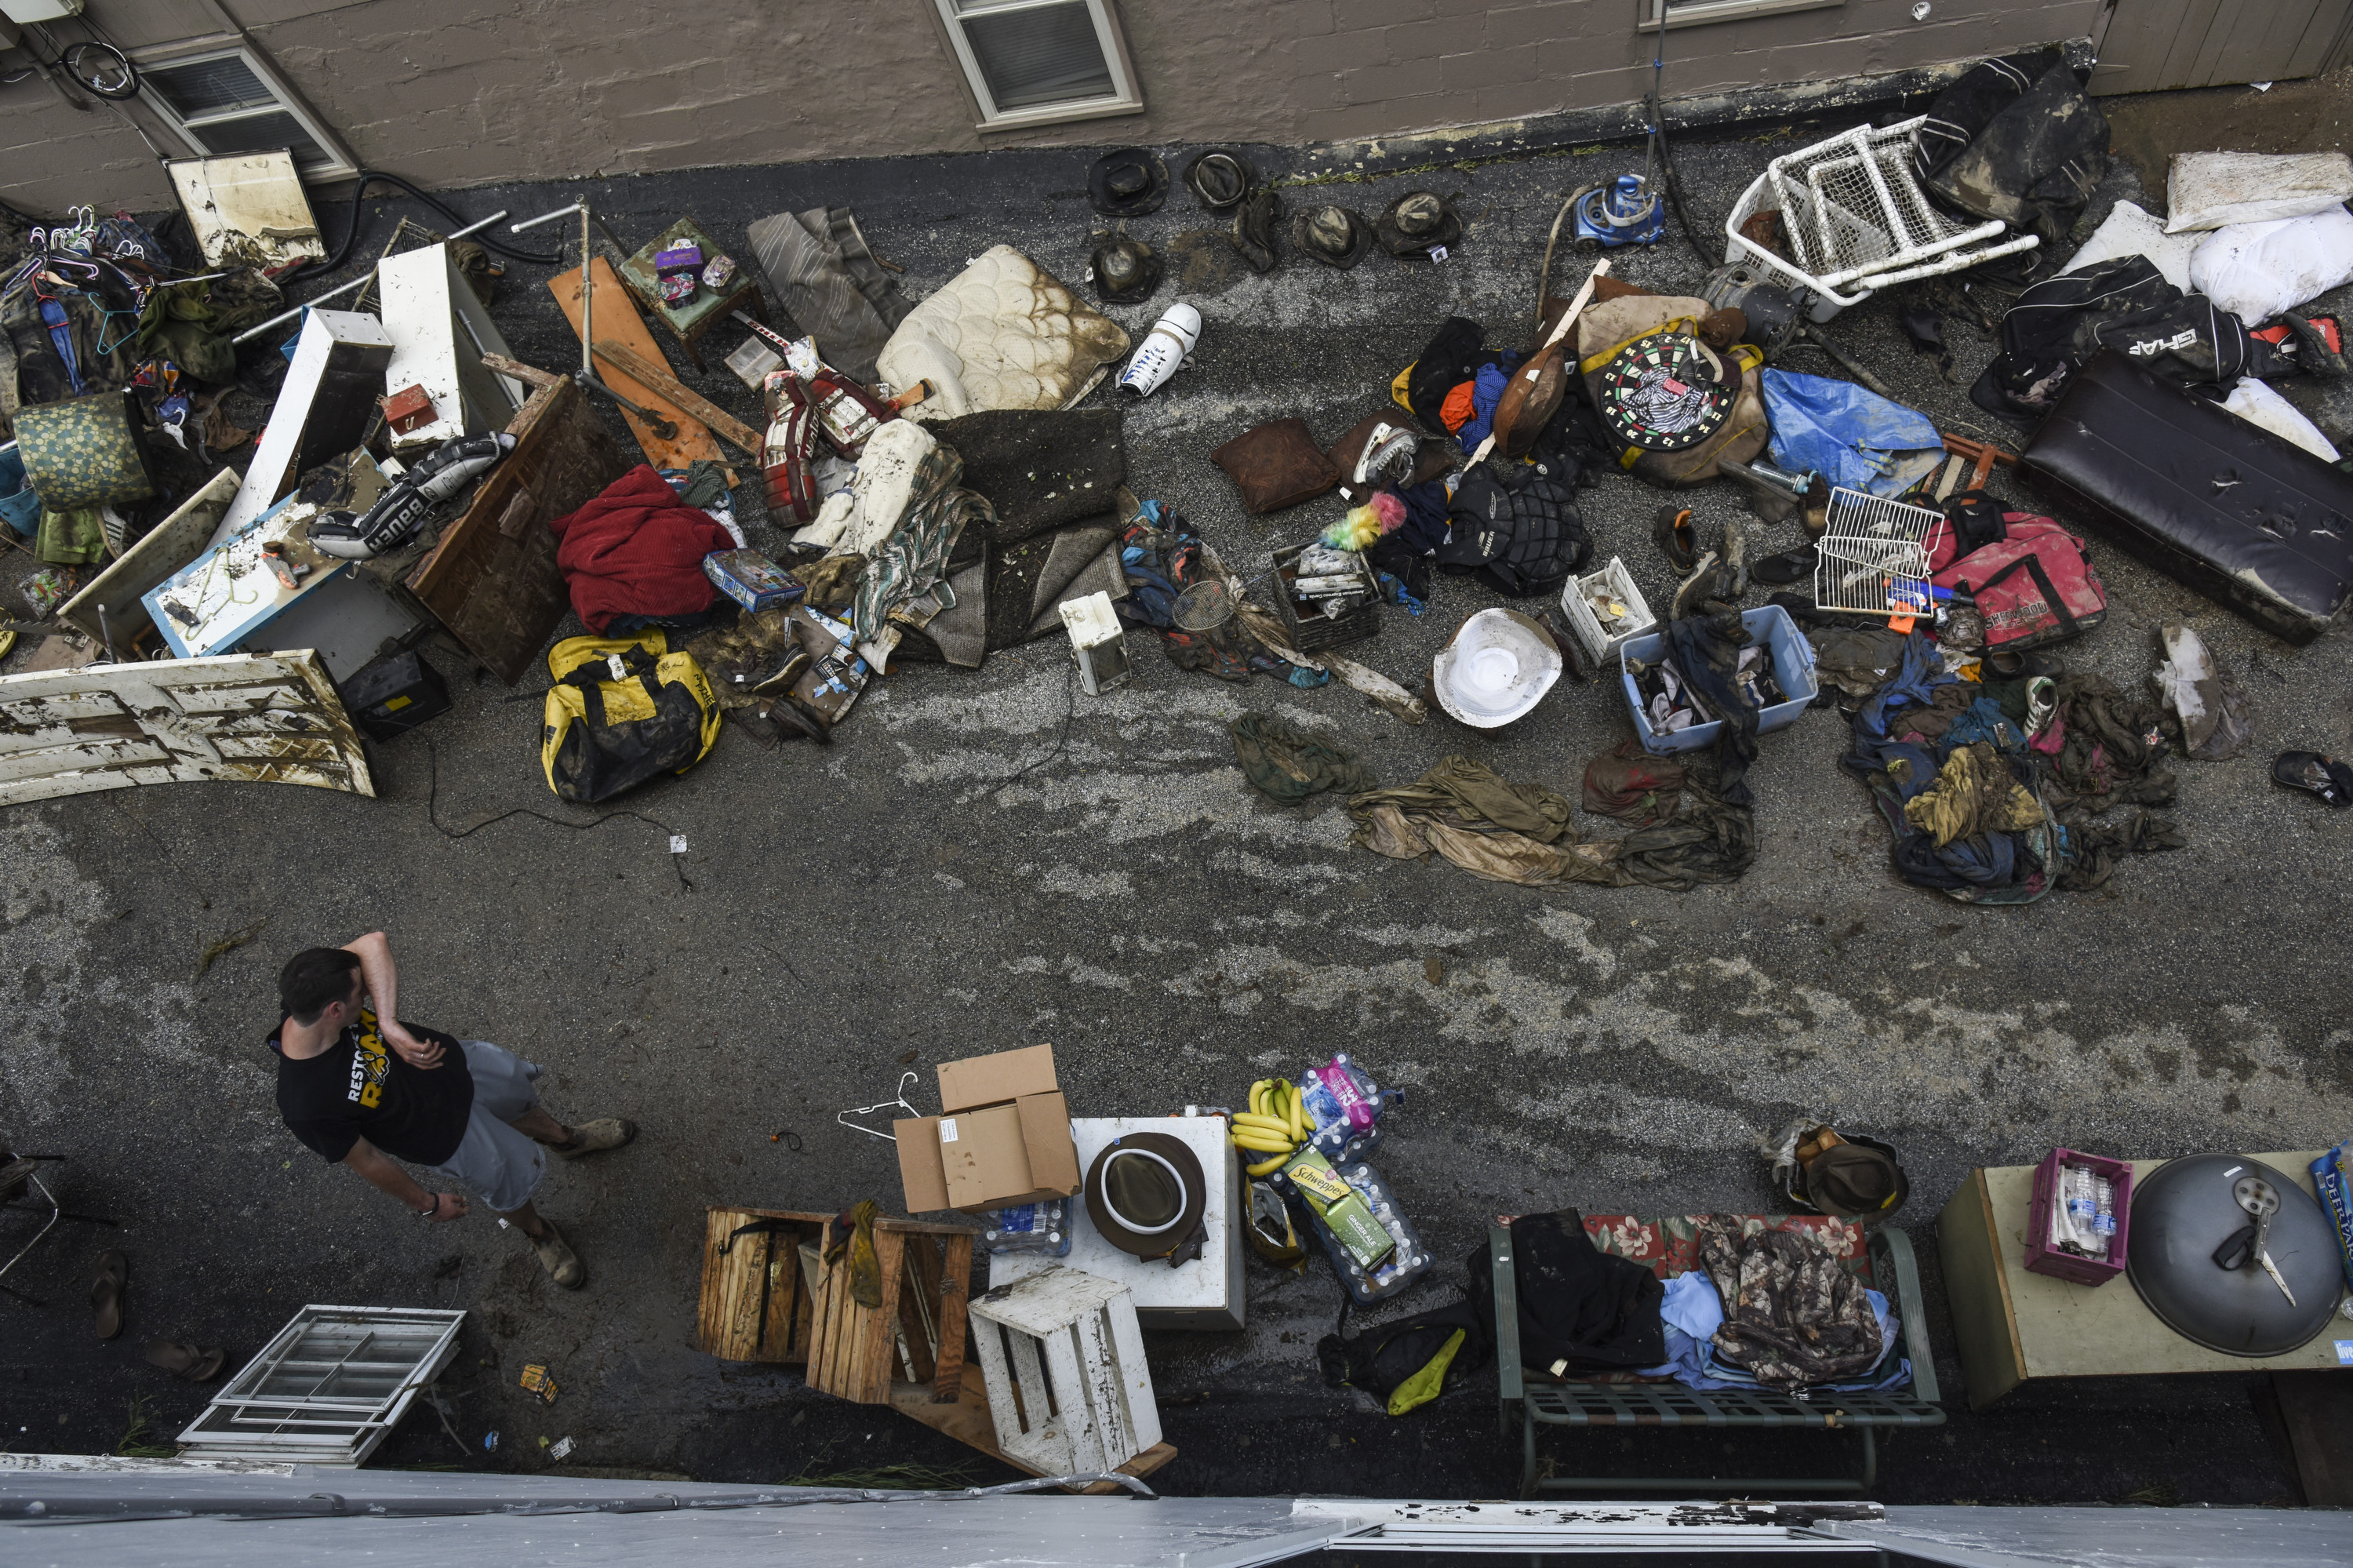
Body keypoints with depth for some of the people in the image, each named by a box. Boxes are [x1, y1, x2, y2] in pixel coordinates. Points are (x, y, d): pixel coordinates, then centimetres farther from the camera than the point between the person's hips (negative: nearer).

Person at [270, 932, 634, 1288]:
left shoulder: (310, 998, -29)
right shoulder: (309, 1108, -39)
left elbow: (373, 943, -32)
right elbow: (366, 1161, -23)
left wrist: (390, 1025, -42)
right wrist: (427, 1204, -7)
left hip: (457, 1062, 5)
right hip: (448, 1132, -5)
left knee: (519, 1098, 31)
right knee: (514, 1177, 18)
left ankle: (566, 1138, 66)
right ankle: (539, 1233, 53)